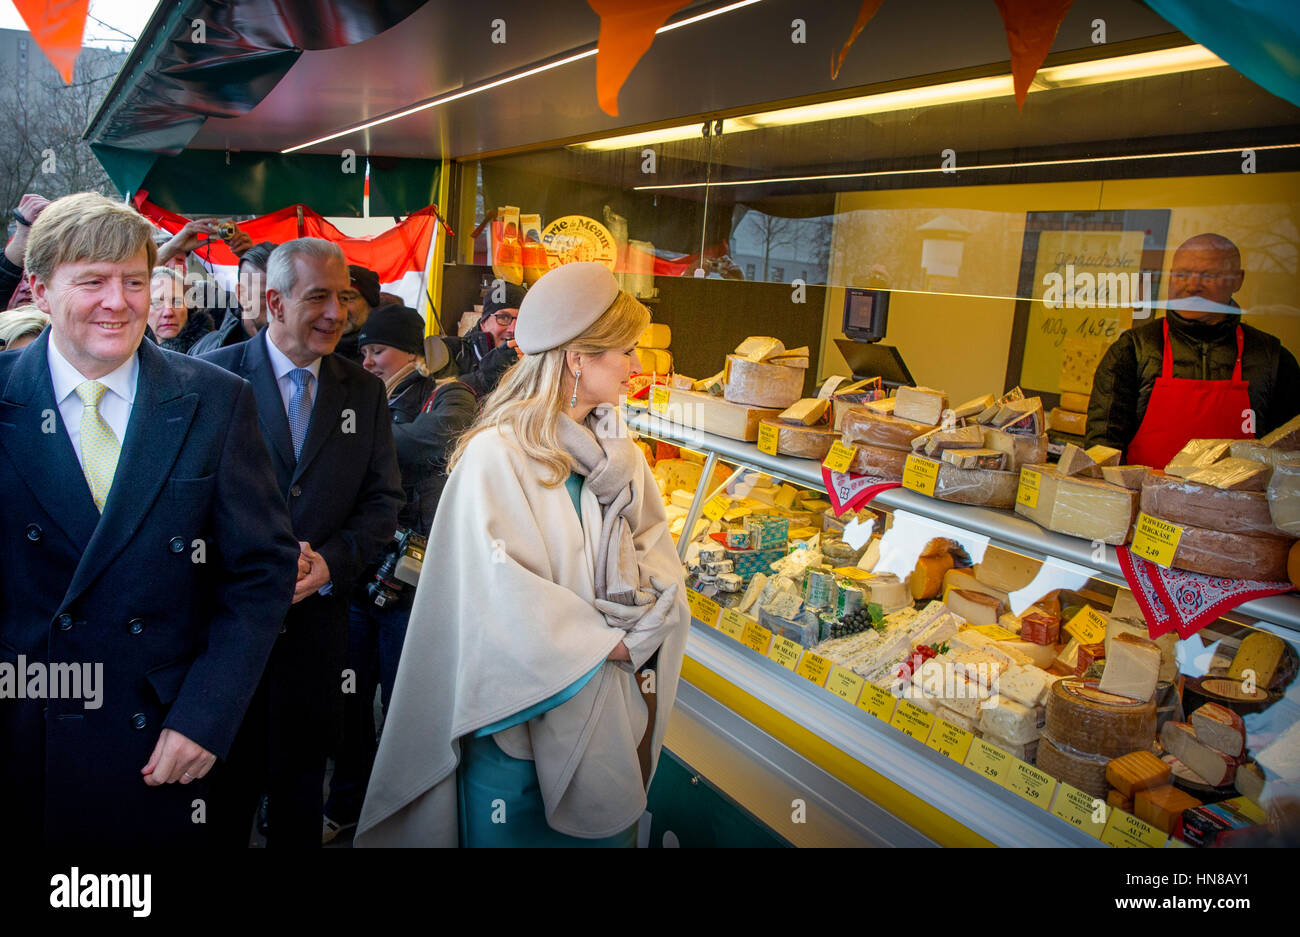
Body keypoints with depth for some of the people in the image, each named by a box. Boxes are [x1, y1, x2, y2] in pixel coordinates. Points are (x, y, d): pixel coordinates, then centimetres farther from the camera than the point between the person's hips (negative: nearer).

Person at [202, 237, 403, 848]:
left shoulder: (364, 392, 5)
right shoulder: (215, 375, -4)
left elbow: (383, 500, 4)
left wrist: (331, 562, -13)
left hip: (318, 621, 3)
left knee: (300, 786, 18)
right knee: (224, 781, 13)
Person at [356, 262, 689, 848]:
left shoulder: (618, 452, 5)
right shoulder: (496, 454, -18)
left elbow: (656, 544, 6)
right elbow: (500, 593, -23)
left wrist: (638, 625, -12)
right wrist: (604, 642, -15)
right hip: (527, 710, -6)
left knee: (604, 825, 20)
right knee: (513, 829, 12)